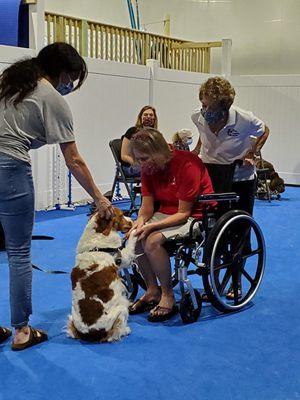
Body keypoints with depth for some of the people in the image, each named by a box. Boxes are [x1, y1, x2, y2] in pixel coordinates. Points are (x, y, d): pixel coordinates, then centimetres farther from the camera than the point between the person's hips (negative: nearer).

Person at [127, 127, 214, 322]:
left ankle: (168, 297, -12)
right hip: (167, 212, 8)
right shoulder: (149, 167, -2)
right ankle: (152, 291, 2)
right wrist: (140, 222, -24)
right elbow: (147, 206, -1)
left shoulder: (187, 164, -25)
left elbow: (183, 213, -23)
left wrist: (152, 226, -31)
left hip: (195, 215, -8)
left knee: (153, 240, -28)